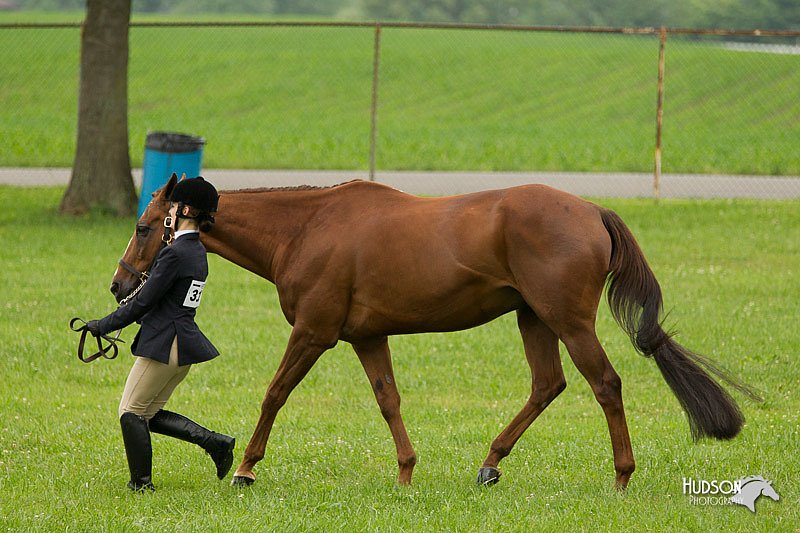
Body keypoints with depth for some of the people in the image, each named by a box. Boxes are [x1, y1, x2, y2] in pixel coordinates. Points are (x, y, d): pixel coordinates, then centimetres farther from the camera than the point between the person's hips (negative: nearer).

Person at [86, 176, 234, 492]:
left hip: (164, 344, -9)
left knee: (131, 412, 4)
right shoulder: (198, 252, 11)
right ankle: (214, 442, 8)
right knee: (150, 414, 17)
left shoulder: (175, 253, -18)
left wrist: (103, 326, -7)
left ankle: (142, 482, 8)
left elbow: (143, 303, -15)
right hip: (185, 345, 9)